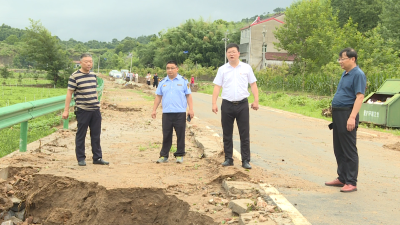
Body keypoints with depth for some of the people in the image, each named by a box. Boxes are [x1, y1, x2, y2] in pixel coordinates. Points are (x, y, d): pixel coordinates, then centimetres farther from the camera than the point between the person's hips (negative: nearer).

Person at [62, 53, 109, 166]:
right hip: (82, 110, -5)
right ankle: (81, 158, 14)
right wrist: (66, 110, -8)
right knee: (81, 135, 3)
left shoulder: (93, 75, 10)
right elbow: (69, 93, -7)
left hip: (95, 110, 6)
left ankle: (97, 157, 17)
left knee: (96, 135, 9)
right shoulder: (74, 76, -8)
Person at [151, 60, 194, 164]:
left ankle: (179, 155, 12)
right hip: (166, 113, 2)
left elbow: (188, 96, 4)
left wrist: (191, 109, -5)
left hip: (180, 113, -2)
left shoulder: (183, 81, 5)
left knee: (180, 135, 2)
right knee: (166, 135, 6)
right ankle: (164, 155, 13)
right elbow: (158, 97, 15)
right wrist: (154, 110, 9)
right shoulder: (163, 82, 13)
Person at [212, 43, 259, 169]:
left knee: (244, 134, 0)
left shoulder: (246, 68, 5)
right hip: (227, 105, 1)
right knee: (227, 134, 7)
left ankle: (245, 161, 5)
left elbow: (253, 84, 5)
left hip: (242, 104, -1)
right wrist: (214, 103, -8)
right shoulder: (222, 69, 5)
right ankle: (228, 159, 17)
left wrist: (256, 100, -5)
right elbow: (217, 87, 2)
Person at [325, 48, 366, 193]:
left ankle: (351, 182, 2)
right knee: (339, 149, 15)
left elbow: (359, 97, -20)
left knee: (349, 150, -4)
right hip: (338, 115, 10)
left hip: (347, 115, -10)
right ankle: (342, 178, 25)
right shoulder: (345, 74, 16)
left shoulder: (358, 75, -13)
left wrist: (352, 117, -27)